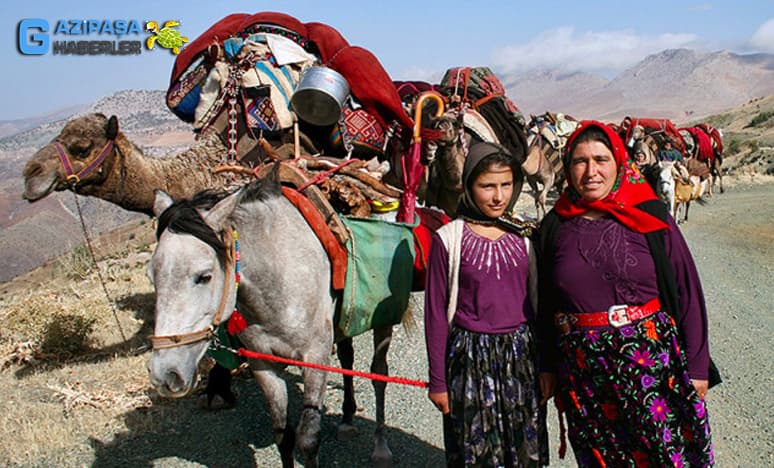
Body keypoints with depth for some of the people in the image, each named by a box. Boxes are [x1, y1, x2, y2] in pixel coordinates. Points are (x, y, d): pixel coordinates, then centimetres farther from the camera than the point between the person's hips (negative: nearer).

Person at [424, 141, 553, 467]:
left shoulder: (524, 236, 3)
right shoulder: (449, 239, -8)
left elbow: (537, 303, 8)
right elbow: (436, 313, -4)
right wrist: (437, 381, -3)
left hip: (521, 354, 3)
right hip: (471, 358, -3)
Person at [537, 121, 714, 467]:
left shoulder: (648, 217, -4)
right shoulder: (555, 227, 2)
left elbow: (687, 291, -2)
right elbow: (545, 305, 8)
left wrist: (697, 366, -3)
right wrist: (548, 367, 8)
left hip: (653, 361, -1)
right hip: (583, 370, 2)